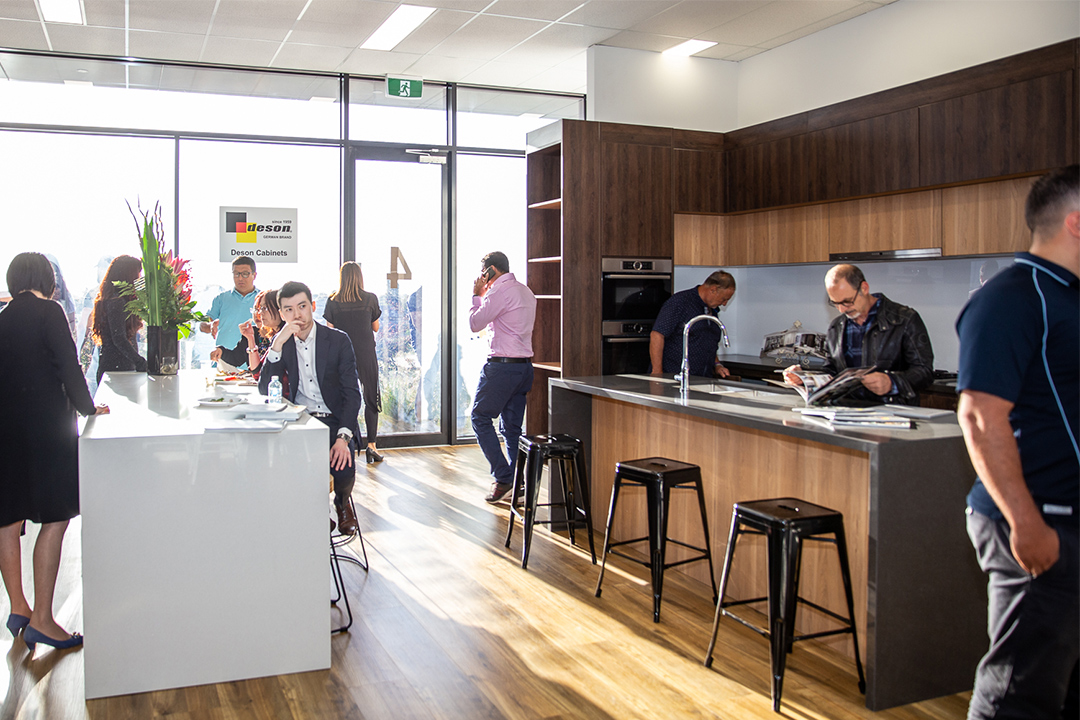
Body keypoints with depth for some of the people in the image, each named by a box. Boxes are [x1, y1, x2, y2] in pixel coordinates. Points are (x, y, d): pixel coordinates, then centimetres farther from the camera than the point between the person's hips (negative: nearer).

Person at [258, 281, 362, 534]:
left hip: (334, 421, -2)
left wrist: (343, 437, -21)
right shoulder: (281, 342, 6)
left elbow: (352, 393, -6)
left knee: (344, 471, -26)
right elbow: (264, 389, -5)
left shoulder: (338, 340, -3)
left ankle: (342, 503, 13)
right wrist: (278, 344, -17)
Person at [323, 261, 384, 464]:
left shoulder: (333, 301, -1)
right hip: (366, 354, -1)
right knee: (371, 399, 7)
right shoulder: (370, 299, -3)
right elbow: (375, 327, 7)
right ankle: (371, 445, 4)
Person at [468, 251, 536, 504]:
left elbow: (475, 324, -7)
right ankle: (517, 486, 12)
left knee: (481, 417, 2)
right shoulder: (526, 292, 16)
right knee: (512, 427, 12)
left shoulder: (500, 292, -13)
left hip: (502, 366, -9)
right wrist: (484, 295, 20)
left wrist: (477, 295, 5)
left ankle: (503, 477, -4)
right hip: (525, 366, 9)